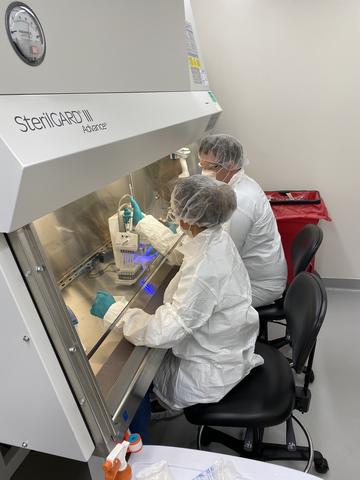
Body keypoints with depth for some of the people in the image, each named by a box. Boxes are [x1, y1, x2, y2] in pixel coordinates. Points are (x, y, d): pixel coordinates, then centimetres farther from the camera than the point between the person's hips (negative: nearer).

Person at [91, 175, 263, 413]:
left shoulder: (204, 270, -38)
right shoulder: (217, 237, -11)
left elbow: (164, 332, -32)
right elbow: (178, 250, 10)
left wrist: (112, 310, -20)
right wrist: (142, 221, 17)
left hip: (213, 369, -8)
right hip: (226, 345, 8)